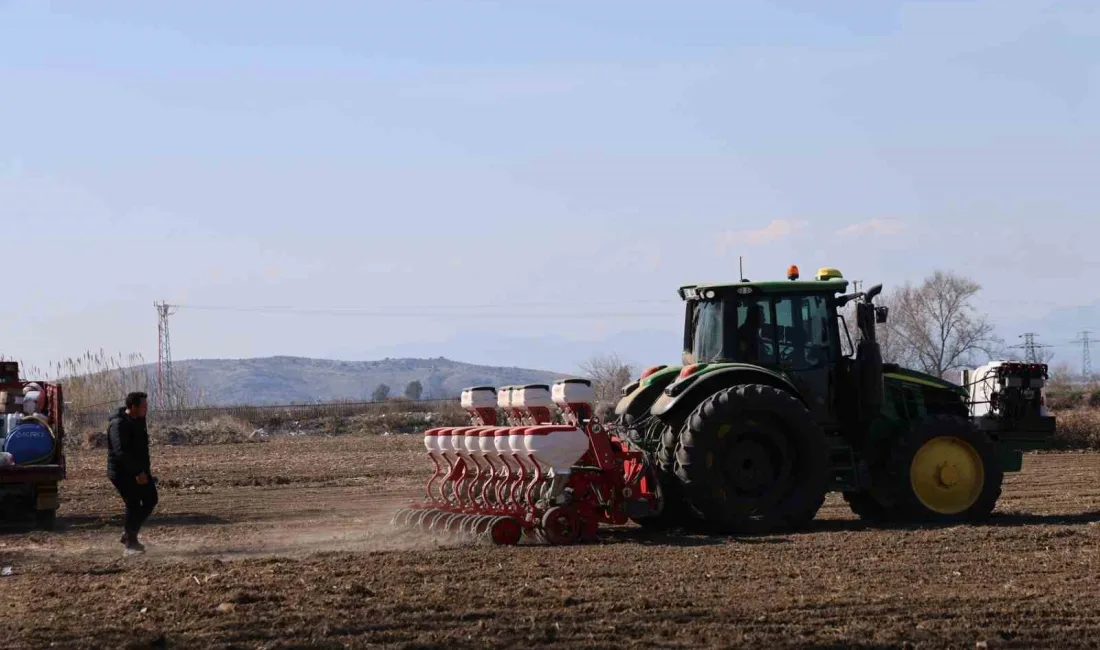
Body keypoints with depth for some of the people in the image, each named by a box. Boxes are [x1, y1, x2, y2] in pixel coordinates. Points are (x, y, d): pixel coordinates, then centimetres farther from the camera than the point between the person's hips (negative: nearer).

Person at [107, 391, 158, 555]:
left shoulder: (138, 420, 9)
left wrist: (145, 467, 19)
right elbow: (120, 451, -29)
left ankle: (129, 534, 22)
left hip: (139, 470, 9)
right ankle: (130, 544, 4)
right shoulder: (118, 424, -21)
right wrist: (138, 472, -30)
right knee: (134, 505, -8)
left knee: (150, 500, 9)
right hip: (122, 473, -9)